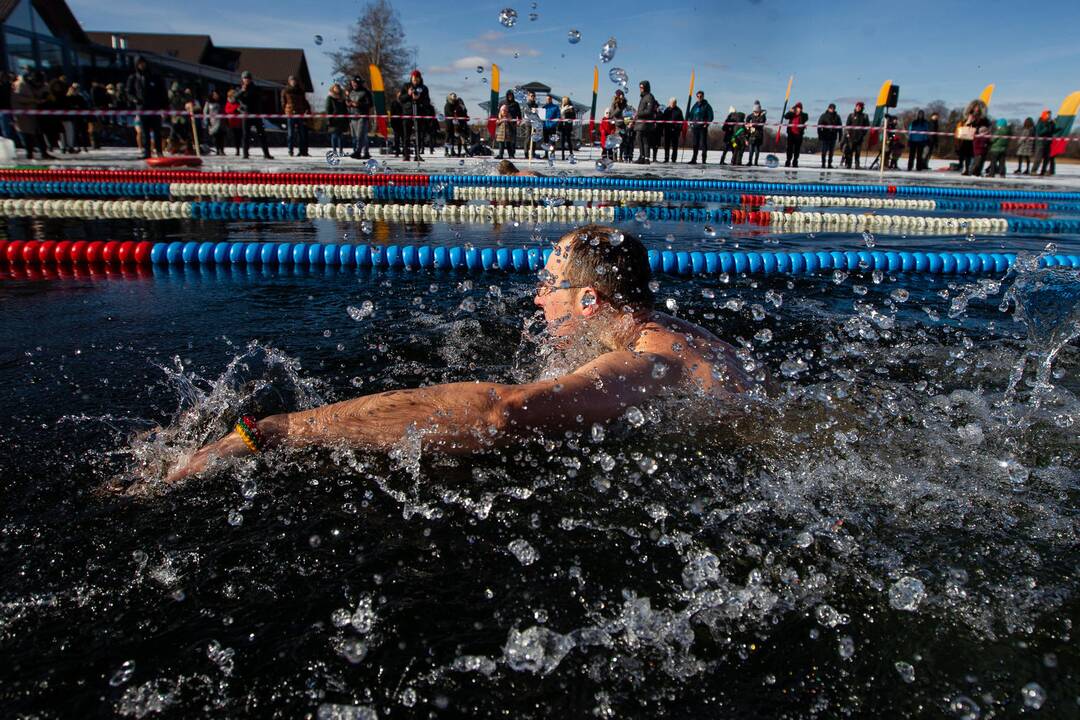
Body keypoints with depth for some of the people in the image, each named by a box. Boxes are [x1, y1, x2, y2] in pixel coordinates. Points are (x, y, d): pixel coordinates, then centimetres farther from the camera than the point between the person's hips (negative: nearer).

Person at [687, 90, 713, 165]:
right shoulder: (695, 106, 15)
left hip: (703, 127, -5)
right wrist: (691, 123, 8)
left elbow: (710, 116, -4)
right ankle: (694, 159, 10)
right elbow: (690, 115, 21)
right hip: (695, 127, 5)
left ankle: (704, 160, -3)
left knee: (703, 143, -5)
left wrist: (707, 124, -14)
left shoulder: (706, 106, 0)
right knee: (695, 144, 7)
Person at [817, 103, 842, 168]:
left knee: (831, 151, 5)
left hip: (833, 137, 3)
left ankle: (829, 164, 11)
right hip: (825, 136, -3)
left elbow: (840, 126, 13)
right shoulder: (824, 116, 0)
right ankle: (823, 164, 1)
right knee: (824, 151, -6)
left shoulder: (837, 117, 9)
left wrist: (840, 136, 9)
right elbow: (819, 125, -2)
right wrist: (819, 135, -9)